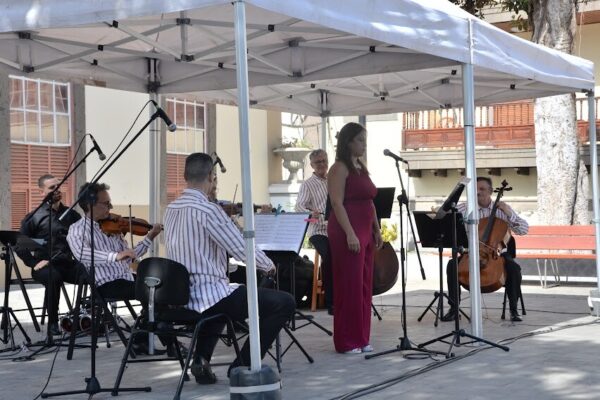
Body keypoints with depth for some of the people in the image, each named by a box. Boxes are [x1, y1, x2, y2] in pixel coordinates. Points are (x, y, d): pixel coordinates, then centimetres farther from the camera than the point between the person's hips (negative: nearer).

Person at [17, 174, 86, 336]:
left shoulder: (70, 214, 15)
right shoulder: (33, 218, 5)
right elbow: (19, 245, 2)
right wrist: (34, 263, -9)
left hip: (68, 264, 3)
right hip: (45, 266, -3)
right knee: (54, 277, -38)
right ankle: (53, 323, -24)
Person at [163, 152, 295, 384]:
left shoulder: (171, 209, 8)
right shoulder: (208, 210, -17)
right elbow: (243, 250, -16)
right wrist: (268, 265, 4)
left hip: (181, 296, 9)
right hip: (209, 295, -9)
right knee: (284, 303, -4)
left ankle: (201, 359, 24)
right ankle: (242, 365, 1)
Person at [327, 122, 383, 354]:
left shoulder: (361, 168, 18)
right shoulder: (340, 169, -8)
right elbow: (337, 203, -16)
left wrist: (376, 230, 16)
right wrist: (350, 234, -23)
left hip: (365, 232, 9)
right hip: (347, 233, -9)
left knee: (364, 285, 9)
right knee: (349, 286, -6)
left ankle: (361, 339, 16)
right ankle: (347, 342, 1)